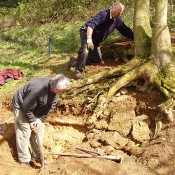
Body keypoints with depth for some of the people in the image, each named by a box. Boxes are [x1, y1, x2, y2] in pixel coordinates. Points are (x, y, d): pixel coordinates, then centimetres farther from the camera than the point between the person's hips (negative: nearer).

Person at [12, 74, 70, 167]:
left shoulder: (54, 87, -19)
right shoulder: (38, 90, -42)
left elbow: (51, 106, -8)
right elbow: (26, 108, -30)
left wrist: (40, 119, -13)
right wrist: (32, 120, -17)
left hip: (36, 107, 7)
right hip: (21, 106, -7)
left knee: (39, 130, 8)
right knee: (25, 132, -4)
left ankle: (36, 156, 22)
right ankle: (24, 160, 11)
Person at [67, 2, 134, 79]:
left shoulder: (118, 20, 0)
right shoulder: (103, 14, -24)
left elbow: (125, 30, 12)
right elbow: (91, 24, -34)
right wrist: (89, 39, -45)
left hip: (95, 40, 8)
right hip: (87, 32, -8)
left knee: (98, 59, 10)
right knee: (86, 47, -38)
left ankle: (76, 61, 14)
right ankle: (79, 71, -34)